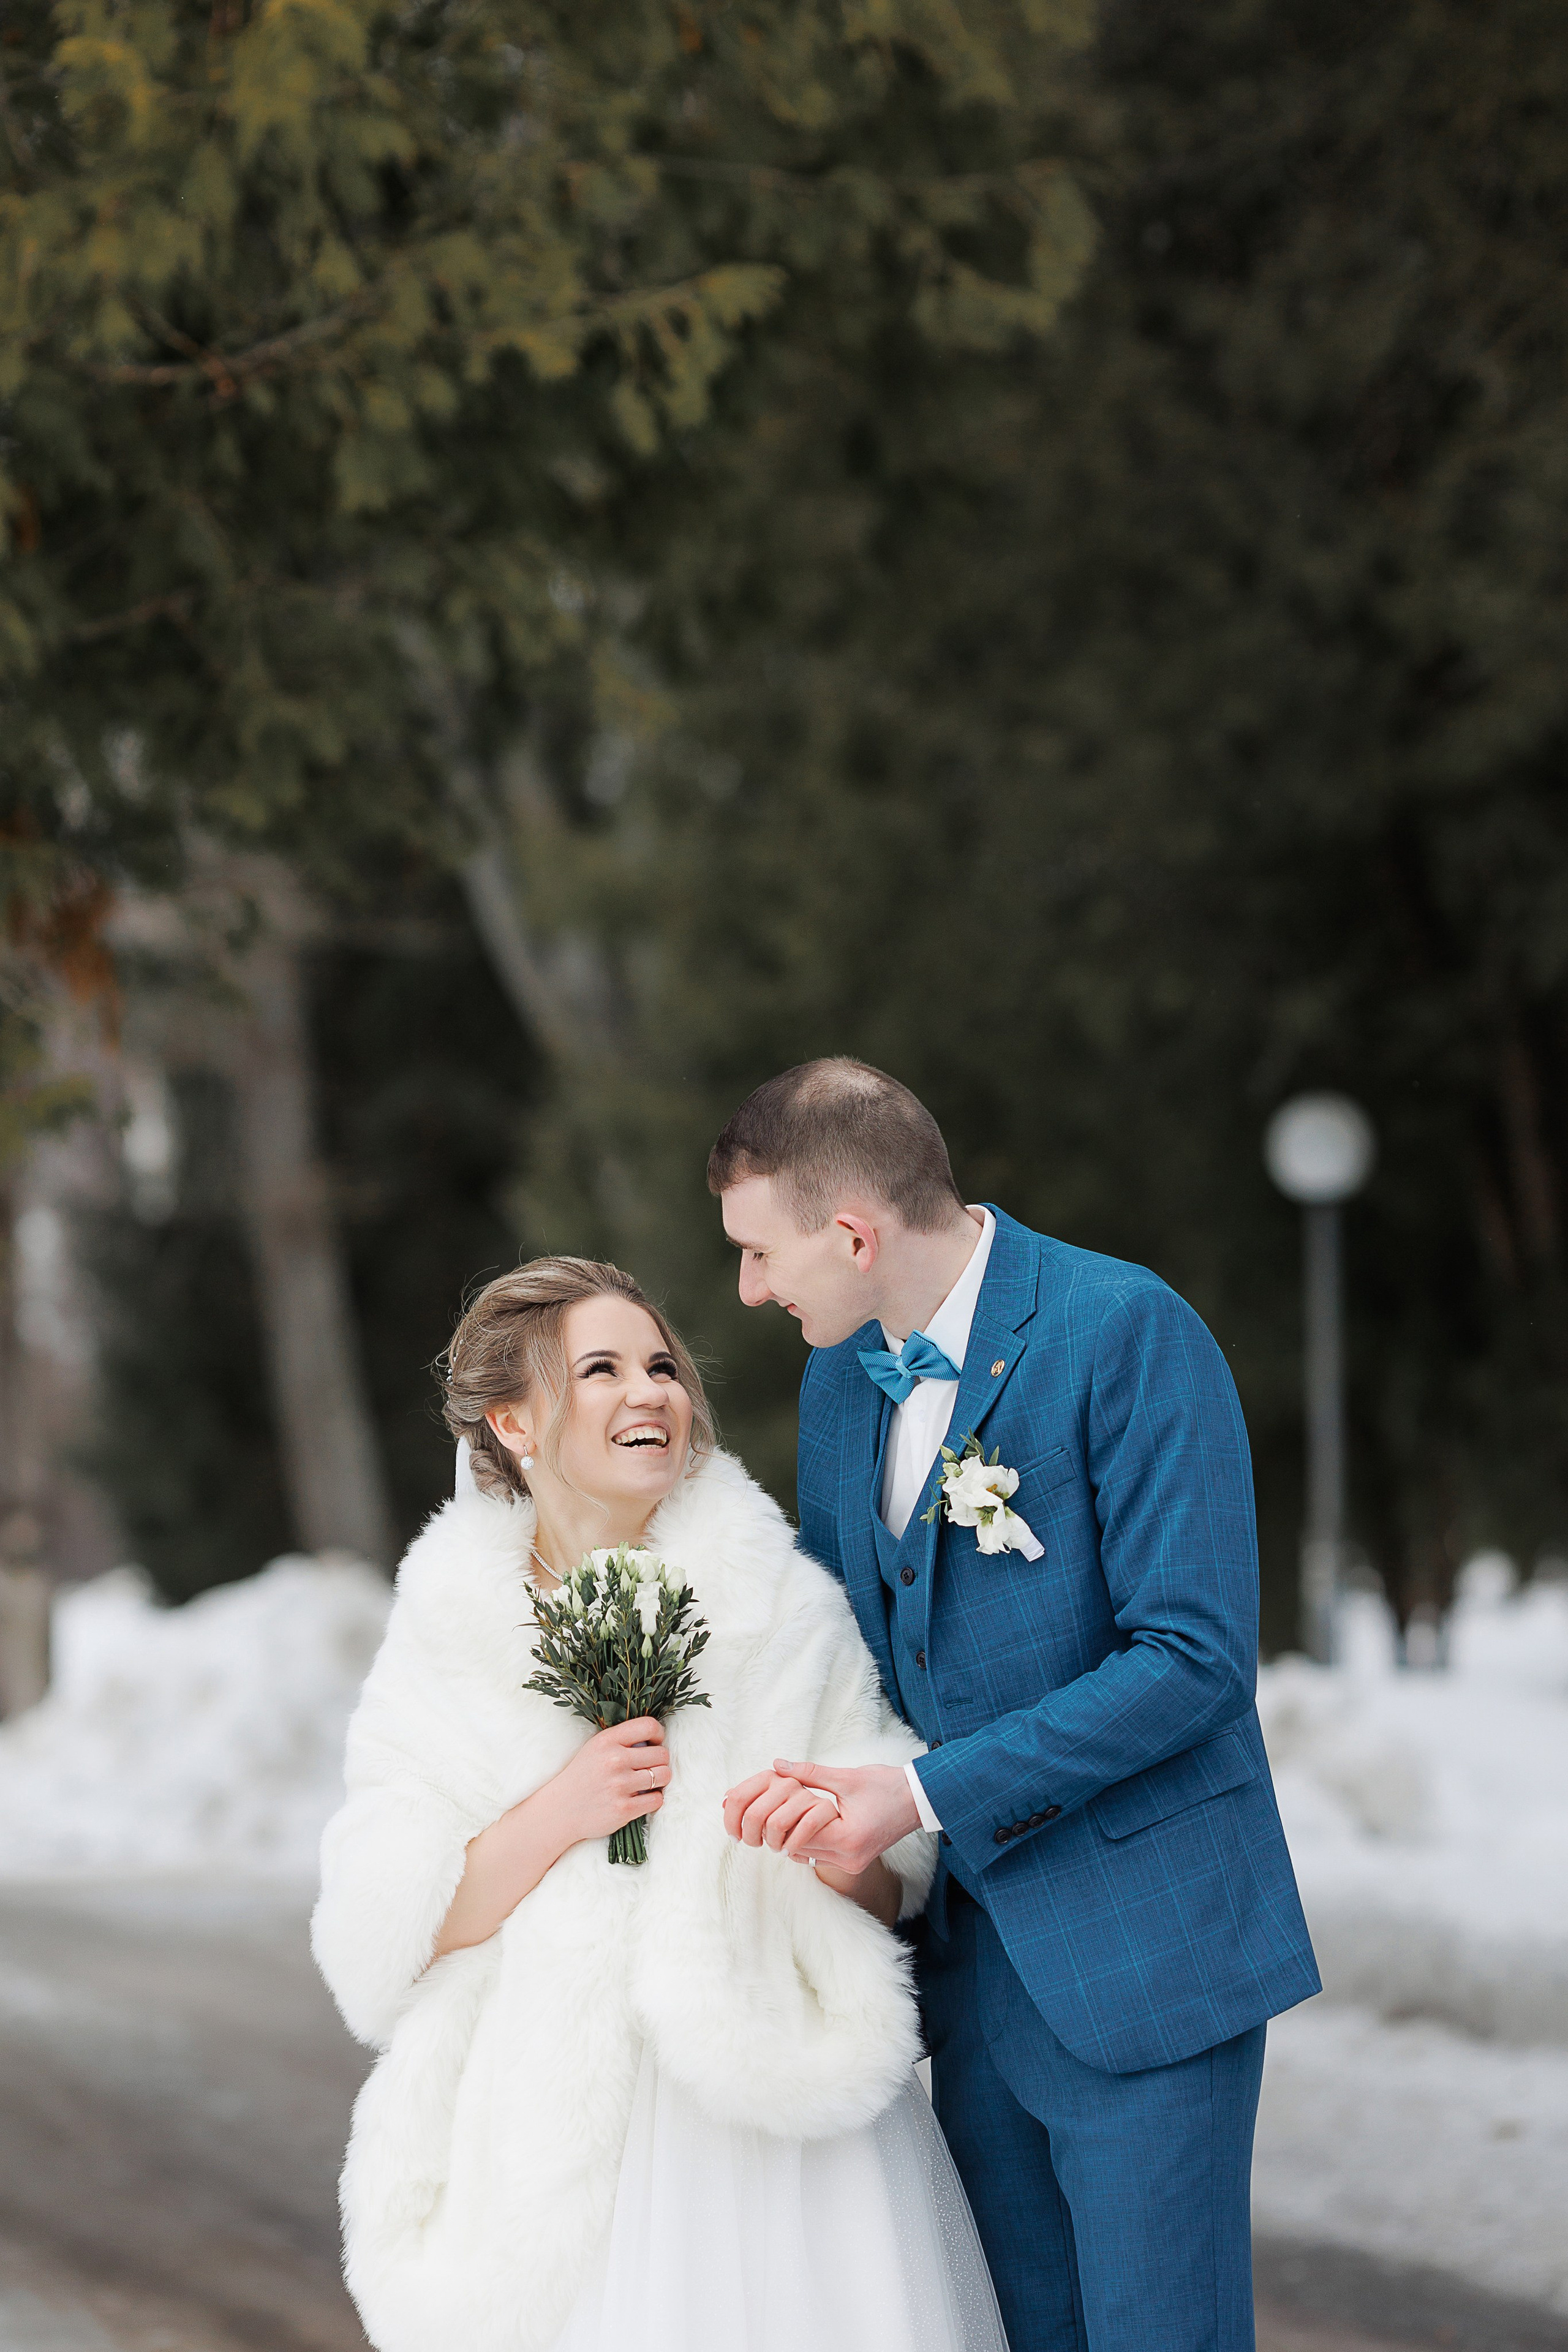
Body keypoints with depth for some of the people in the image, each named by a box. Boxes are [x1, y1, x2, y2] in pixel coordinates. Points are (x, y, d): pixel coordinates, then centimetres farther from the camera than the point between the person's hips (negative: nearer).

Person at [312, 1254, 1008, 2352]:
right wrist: (556, 1818, -14)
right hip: (558, 2137, 0)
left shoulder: (783, 1603, 2)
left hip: (777, 2119, 0)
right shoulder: (448, 1638, 3)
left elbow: (893, 1888, 5)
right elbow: (388, 1939, -2)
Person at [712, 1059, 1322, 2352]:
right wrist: (822, 1794, 3)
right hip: (967, 1951, 7)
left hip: (1139, 1953, -7)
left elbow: (1194, 1654, -19)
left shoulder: (1128, 1332, -14)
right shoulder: (841, 1378, 10)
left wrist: (928, 1795, -21)